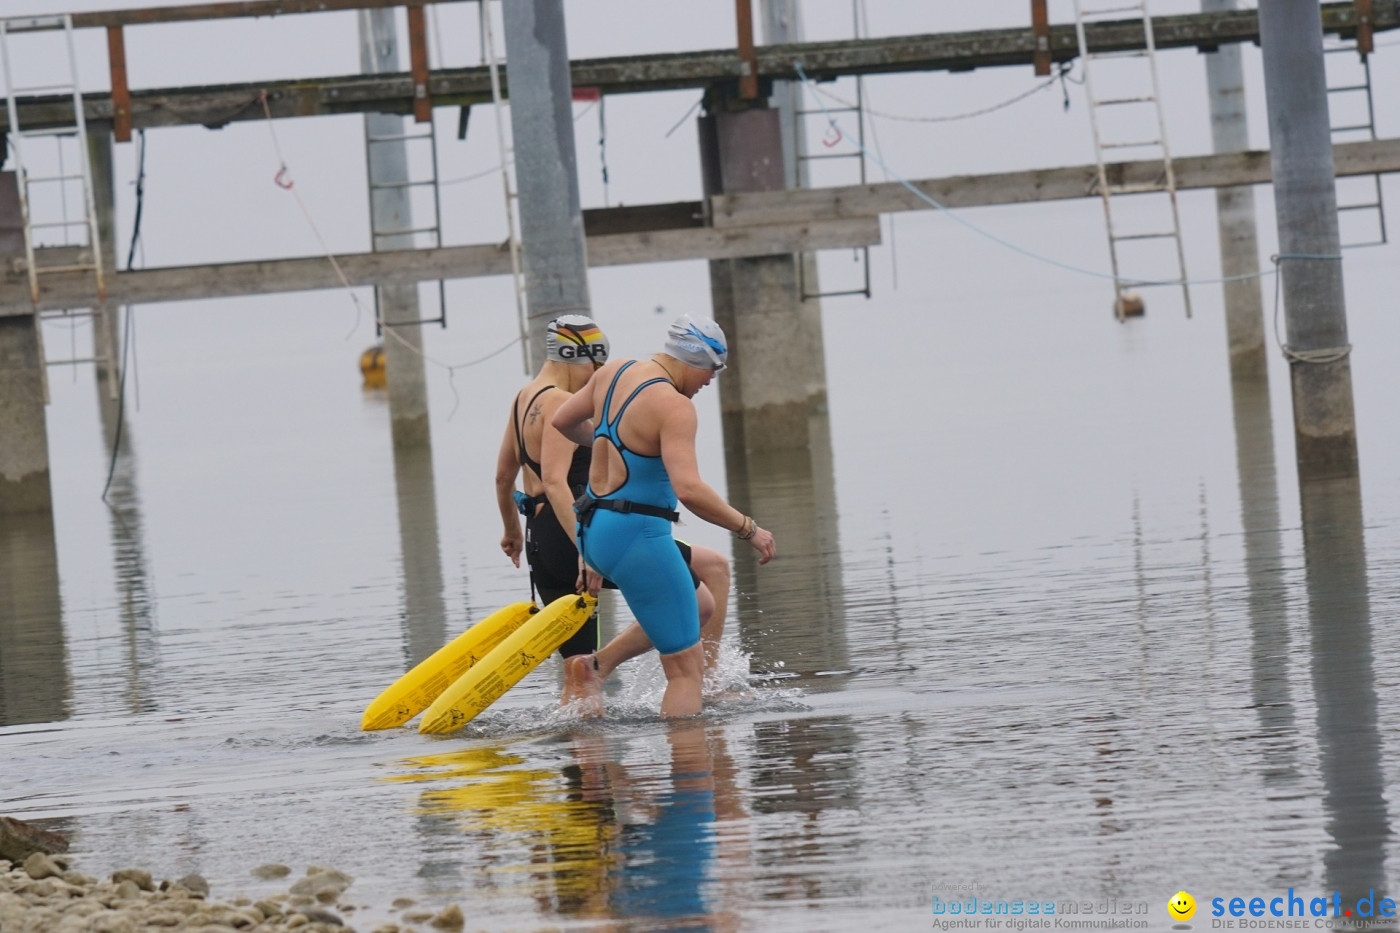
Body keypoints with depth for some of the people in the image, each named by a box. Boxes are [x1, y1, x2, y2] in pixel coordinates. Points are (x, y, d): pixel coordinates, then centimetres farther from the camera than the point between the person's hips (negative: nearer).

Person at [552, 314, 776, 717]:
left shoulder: (614, 372, 7)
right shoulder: (673, 406, -18)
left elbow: (562, 420, 22)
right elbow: (689, 490, -29)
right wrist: (748, 529, -19)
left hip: (592, 531, 9)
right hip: (636, 536, -9)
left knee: (698, 606, 27)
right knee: (687, 669, -3)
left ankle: (598, 662, 18)